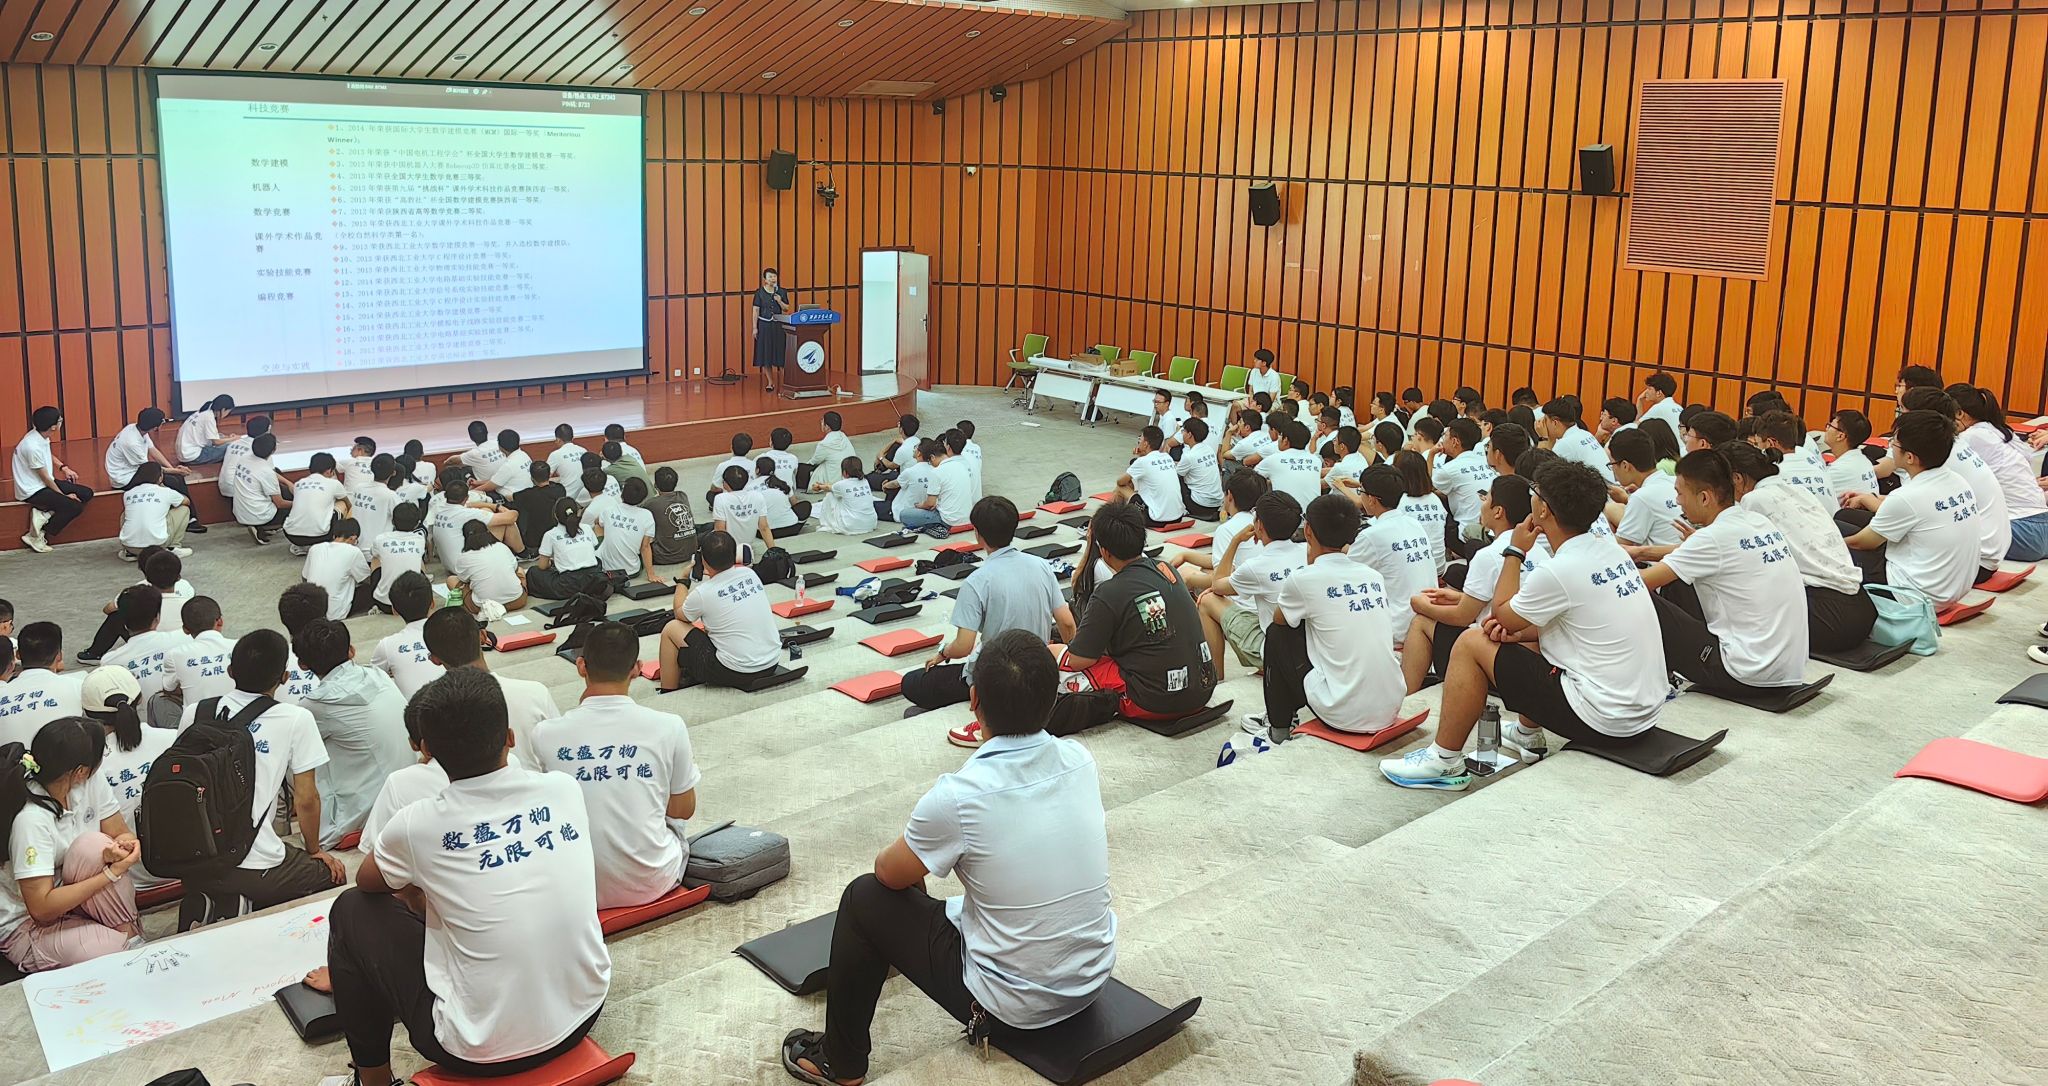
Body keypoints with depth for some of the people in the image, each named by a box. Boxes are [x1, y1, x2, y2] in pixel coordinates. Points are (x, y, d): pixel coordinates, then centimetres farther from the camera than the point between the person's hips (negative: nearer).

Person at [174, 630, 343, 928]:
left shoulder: (194, 713, 4)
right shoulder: (296, 720, -8)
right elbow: (306, 799, -5)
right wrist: (315, 850, 13)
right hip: (256, 869, -5)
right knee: (331, 872, 20)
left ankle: (206, 906, 5)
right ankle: (247, 909, -2)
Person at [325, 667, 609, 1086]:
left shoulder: (418, 825, -13)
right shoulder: (565, 791, -4)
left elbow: (367, 881, 12)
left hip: (483, 1051, -4)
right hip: (583, 1014, 4)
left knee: (352, 911, 14)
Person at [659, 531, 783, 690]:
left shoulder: (703, 593, -14)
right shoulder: (750, 574, 0)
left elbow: (679, 614, 10)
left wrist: (682, 581, 22)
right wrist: (713, 574, 29)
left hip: (735, 673, -6)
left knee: (671, 629, 12)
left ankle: (667, 695, 24)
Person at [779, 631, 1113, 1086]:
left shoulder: (958, 797, -24)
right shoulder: (1080, 760, -8)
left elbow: (889, 872, -5)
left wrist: (916, 849, 19)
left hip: (1016, 1005, -5)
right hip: (1095, 977, 6)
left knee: (865, 899, 12)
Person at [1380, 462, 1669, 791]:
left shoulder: (1558, 571, -20)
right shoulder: (1612, 550, 5)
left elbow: (1501, 613, -3)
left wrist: (1515, 551, 5)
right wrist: (1519, 631, 3)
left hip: (1601, 720, -9)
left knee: (1471, 643, -1)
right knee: (1531, 638, 28)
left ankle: (1444, 761, 8)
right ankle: (1528, 736, 40)